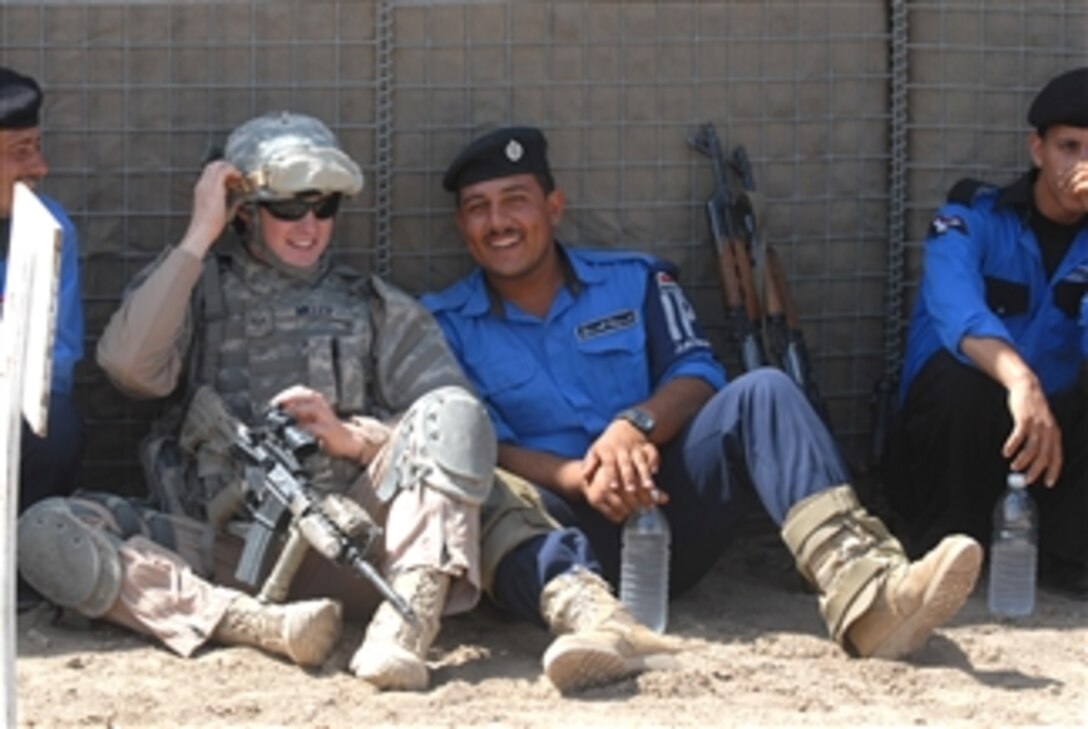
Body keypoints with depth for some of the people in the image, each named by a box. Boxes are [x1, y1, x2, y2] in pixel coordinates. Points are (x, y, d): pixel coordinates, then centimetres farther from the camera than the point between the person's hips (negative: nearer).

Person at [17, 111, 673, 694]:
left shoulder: (380, 310, 21)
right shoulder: (198, 291, 19)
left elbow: (456, 430, 8)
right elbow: (131, 366, -3)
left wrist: (354, 437, -10)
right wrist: (199, 237, 2)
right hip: (229, 549, 0)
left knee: (449, 408, -25)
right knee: (48, 534, -25)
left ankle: (406, 624, -44)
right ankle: (263, 623, -43)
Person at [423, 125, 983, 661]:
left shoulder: (634, 280, 17)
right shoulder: (444, 326, 10)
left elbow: (697, 374, 5)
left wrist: (636, 424, -18)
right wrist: (577, 478, -22)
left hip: (666, 503, 2)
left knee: (762, 391, -22)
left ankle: (862, 594, -43)